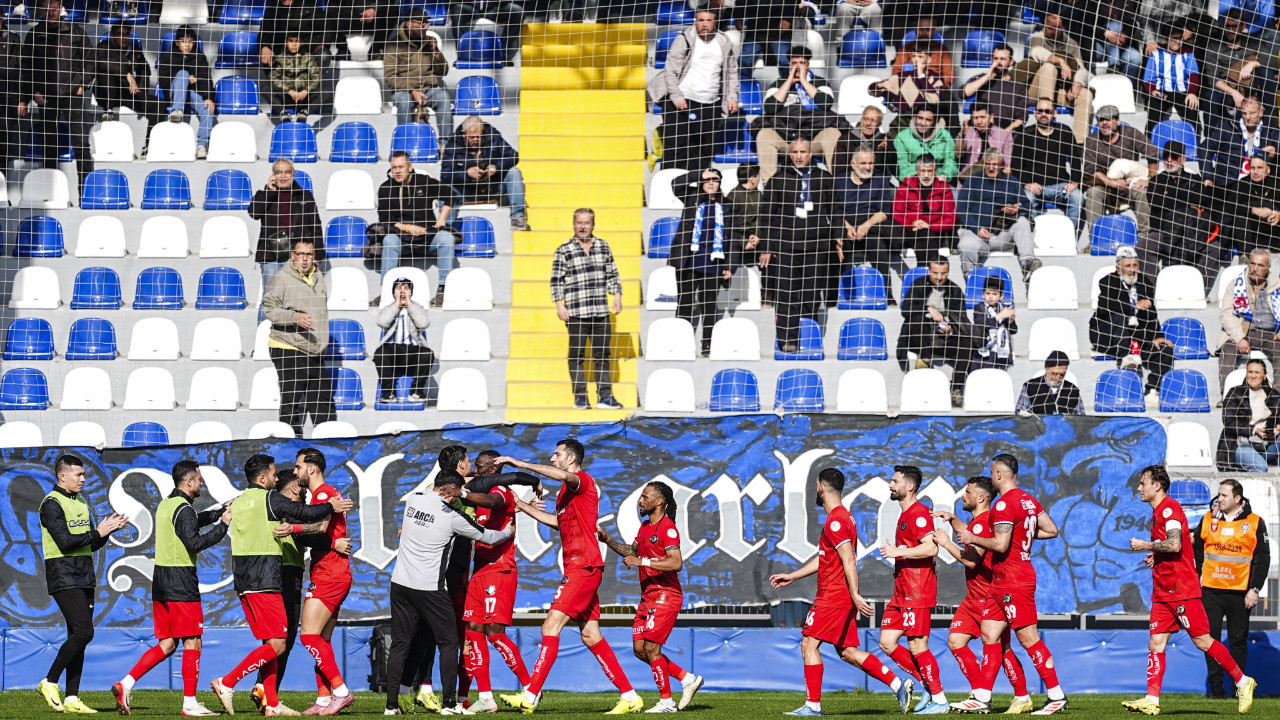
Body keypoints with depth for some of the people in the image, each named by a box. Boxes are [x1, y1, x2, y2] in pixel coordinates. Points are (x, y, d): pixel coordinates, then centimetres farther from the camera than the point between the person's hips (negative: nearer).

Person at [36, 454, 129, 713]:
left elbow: (92, 545, 19)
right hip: (64, 578, -8)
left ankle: (72, 699, 4)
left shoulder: (81, 503, 18)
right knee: (83, 632, -17)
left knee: (78, 637, 4)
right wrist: (98, 532, -13)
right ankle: (49, 684, -5)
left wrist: (109, 529, 2)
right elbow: (65, 541, -18)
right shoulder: (52, 504, -9)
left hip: (84, 579, 8)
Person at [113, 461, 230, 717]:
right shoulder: (183, 509, -13)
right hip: (181, 583, -9)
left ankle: (125, 685, 1)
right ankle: (190, 703, -1)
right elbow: (195, 543, -22)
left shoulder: (165, 505, 15)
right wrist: (223, 525, -15)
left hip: (161, 582, 9)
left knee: (167, 644, 11)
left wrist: (221, 511, 26)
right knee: (192, 643, -2)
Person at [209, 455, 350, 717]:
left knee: (269, 643, 12)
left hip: (243, 583, 9)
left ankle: (271, 703, 7)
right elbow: (308, 513, -10)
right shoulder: (269, 499, -8)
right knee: (276, 645, -7)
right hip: (264, 582, -9)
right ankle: (226, 683, -13)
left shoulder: (239, 502, 14)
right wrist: (331, 507, 7)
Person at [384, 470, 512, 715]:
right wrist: (509, 532, 23)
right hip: (430, 589, -5)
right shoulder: (451, 516, -10)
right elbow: (487, 537, 3)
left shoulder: (413, 499, 3)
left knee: (399, 644, 8)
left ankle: (392, 704, 4)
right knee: (448, 643, 6)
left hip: (400, 583, 5)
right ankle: (449, 703, 2)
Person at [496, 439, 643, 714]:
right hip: (577, 568, 10)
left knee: (551, 627, -13)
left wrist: (521, 464, -28)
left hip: (584, 567, -10)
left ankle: (531, 696, -15)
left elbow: (563, 475, -31)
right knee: (590, 635, 8)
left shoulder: (583, 481, -8)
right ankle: (630, 697, 8)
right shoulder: (565, 491, 22)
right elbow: (558, 521, 36)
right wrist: (522, 506, 34)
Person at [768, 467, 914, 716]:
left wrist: (855, 595, -29)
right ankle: (898, 684, 5)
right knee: (847, 651, 9)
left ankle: (813, 704, -4)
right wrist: (792, 576, 29)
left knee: (809, 644, -5)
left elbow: (849, 560, -23)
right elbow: (824, 558, 27)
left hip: (833, 597, -10)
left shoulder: (835, 521, -15)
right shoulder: (842, 517, 19)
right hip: (842, 597, 10)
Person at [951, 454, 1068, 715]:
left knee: (1028, 638, -7)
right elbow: (1052, 530, 16)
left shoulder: (1004, 504, -17)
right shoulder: (1028, 500, 13)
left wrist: (972, 539, -8)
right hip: (1004, 582, 10)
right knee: (989, 634, 9)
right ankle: (982, 698, 9)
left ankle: (1057, 696, -3)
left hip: (1013, 582, -10)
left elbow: (1000, 545, -23)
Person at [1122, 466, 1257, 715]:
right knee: (1156, 644, 0)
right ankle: (1151, 701, -4)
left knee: (1202, 641, -5)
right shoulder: (1158, 512, 18)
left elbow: (1174, 545, -25)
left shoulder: (1170, 508, -13)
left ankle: (1242, 682, 8)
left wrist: (1145, 545, -14)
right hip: (1162, 590, 10)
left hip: (1182, 590, -10)